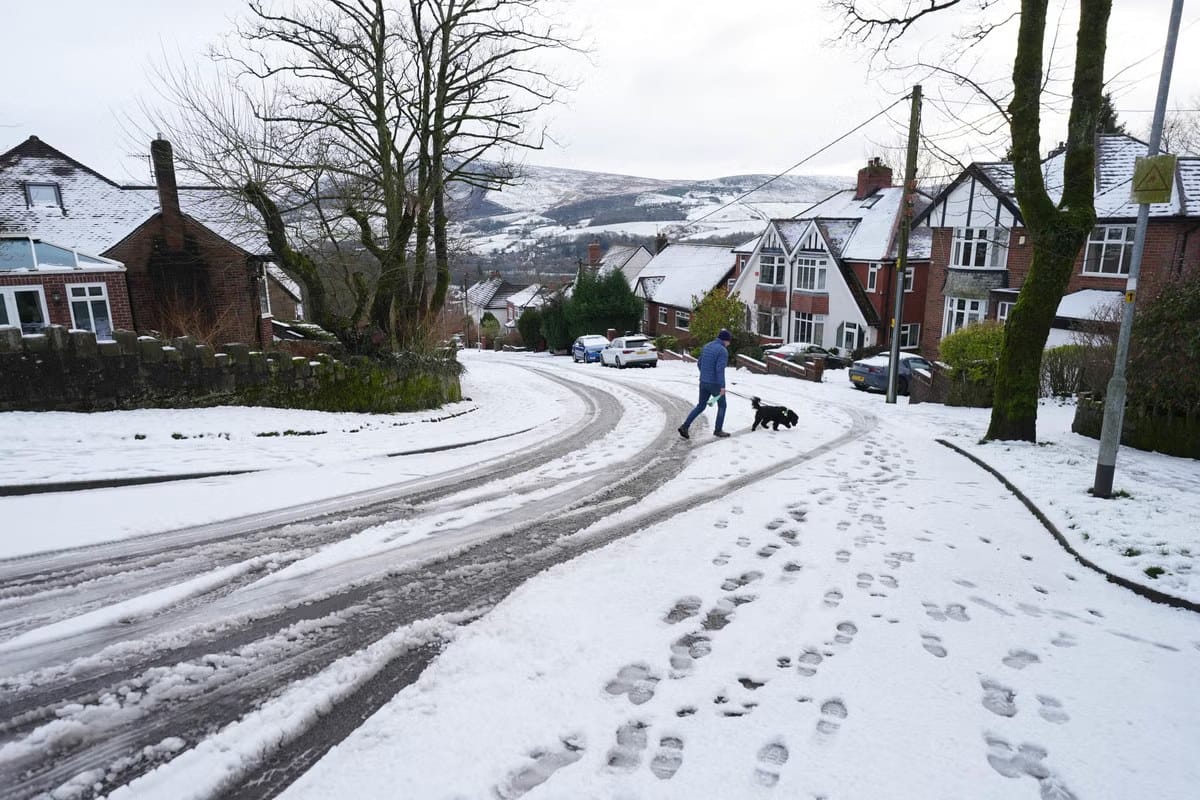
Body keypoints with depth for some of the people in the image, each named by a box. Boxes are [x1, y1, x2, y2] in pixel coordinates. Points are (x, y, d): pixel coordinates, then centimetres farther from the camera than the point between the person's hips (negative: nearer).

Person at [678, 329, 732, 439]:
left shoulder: (707, 346, 8)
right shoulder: (723, 351, -17)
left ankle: (685, 426, 4)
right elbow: (720, 369, -25)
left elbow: (699, 364, 14)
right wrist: (722, 386, -24)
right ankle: (718, 431, 21)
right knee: (722, 406, 15)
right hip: (715, 384, -7)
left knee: (700, 406, 16)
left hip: (703, 382, 7)